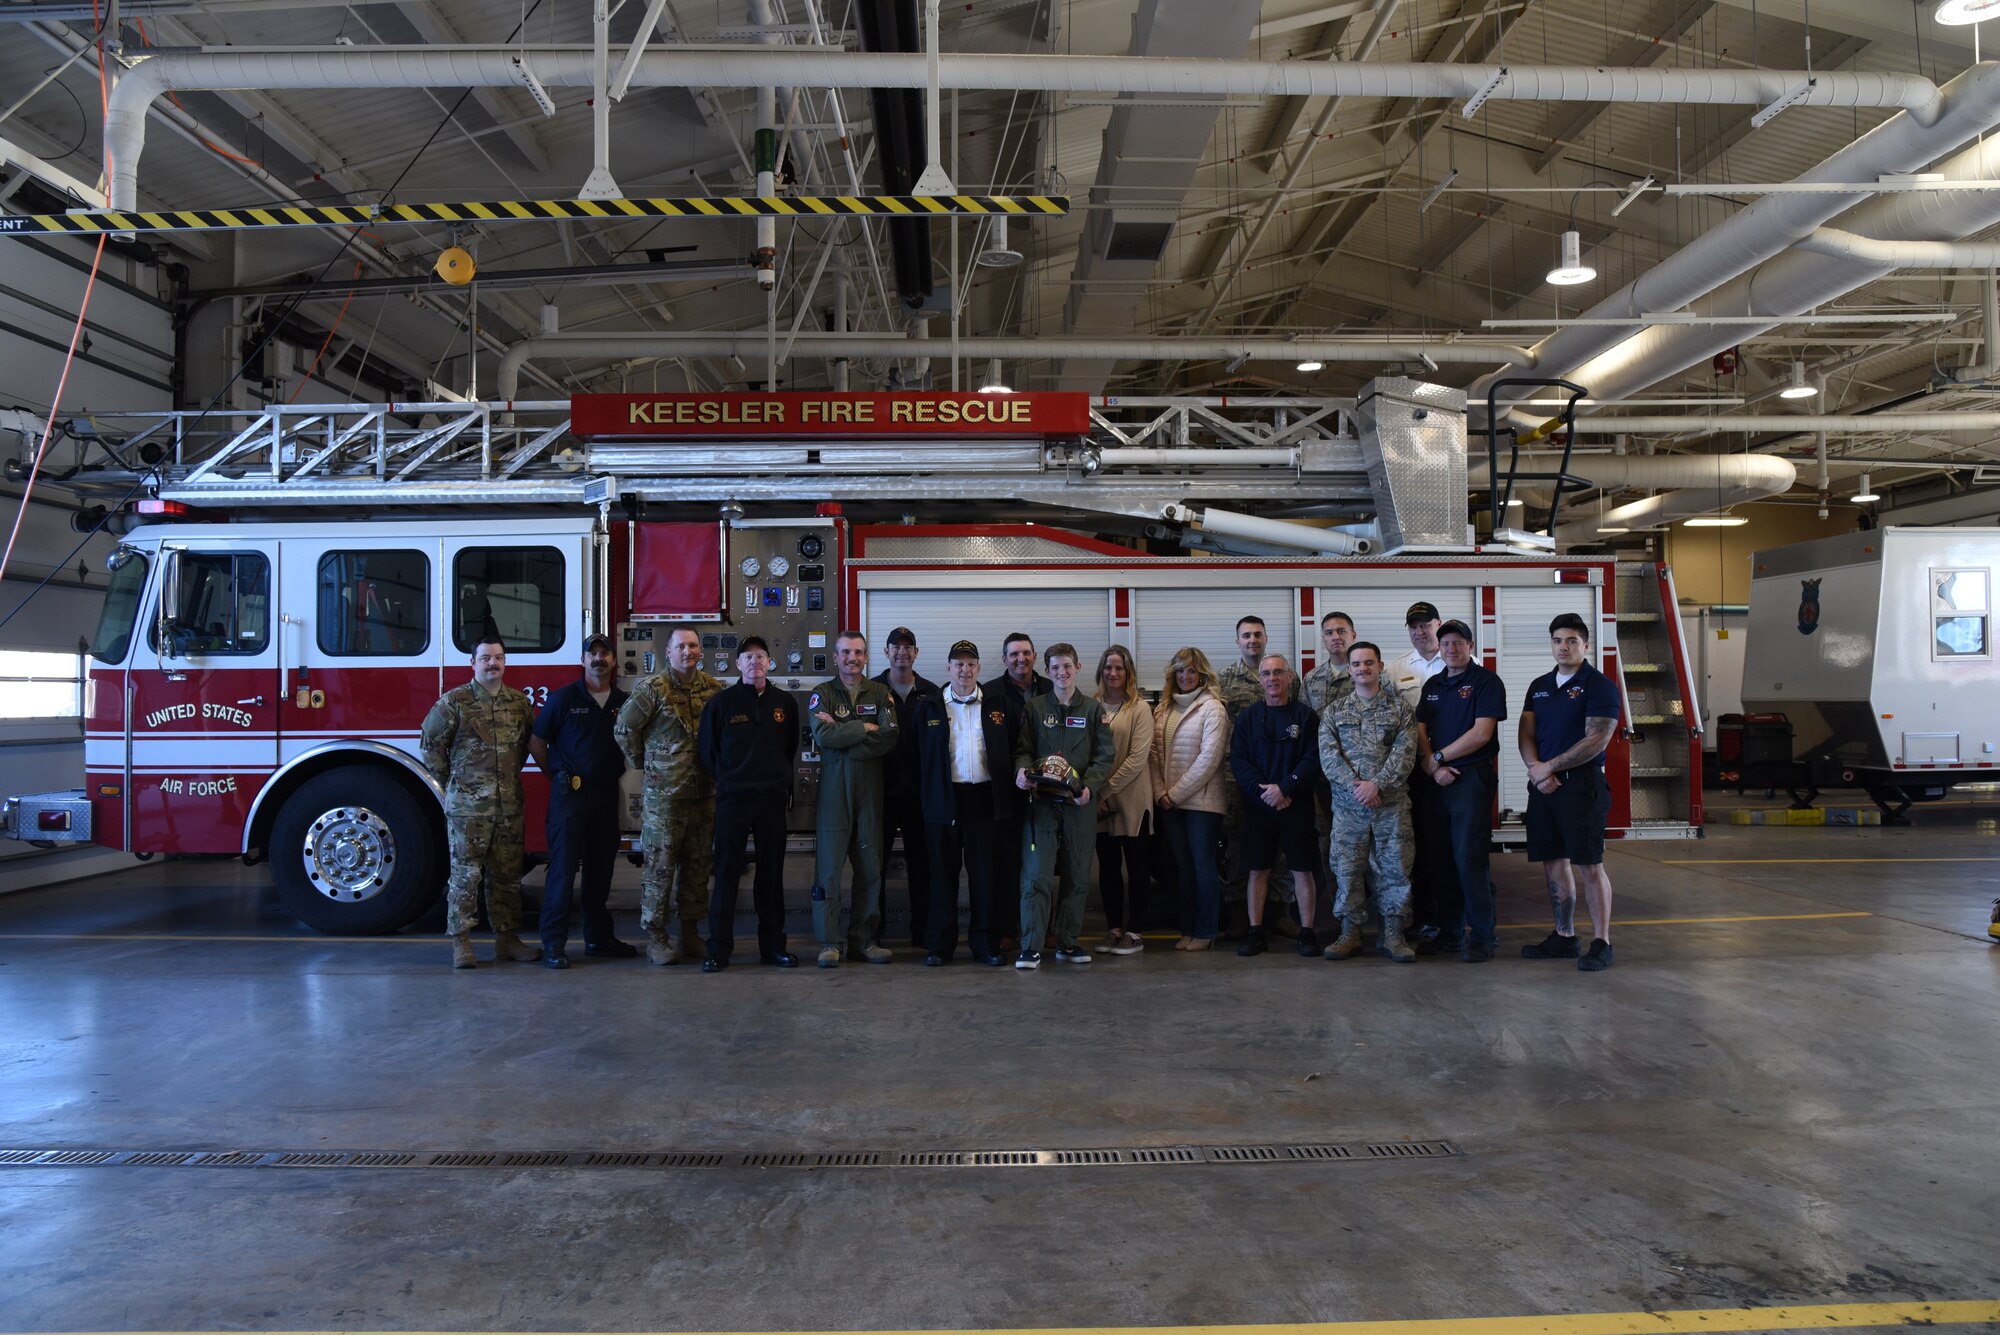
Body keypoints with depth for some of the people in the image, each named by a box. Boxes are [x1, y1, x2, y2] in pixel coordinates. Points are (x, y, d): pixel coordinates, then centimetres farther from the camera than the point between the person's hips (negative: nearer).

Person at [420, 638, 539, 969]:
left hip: (509, 805, 4)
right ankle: (460, 943, 7)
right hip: (467, 806, -4)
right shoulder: (454, 702, -4)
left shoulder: (520, 703, 8)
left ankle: (506, 938, 18)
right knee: (465, 875, 0)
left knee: (506, 876, 10)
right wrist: (451, 782, 3)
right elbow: (432, 743, 1)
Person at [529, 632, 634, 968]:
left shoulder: (623, 702, 8)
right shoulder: (564, 698, -3)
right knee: (563, 867, -4)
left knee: (600, 868, 11)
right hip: (570, 793, -4)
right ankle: (553, 943, 0)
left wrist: (623, 778, 9)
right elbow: (536, 743, 1)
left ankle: (598, 936, 21)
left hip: (607, 795, 4)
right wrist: (558, 776, 4)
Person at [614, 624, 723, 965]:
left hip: (705, 793, 4)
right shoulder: (653, 689, -7)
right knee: (660, 866, 0)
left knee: (698, 866, 10)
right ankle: (655, 936, 8)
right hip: (664, 794, -4)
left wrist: (718, 769, 7)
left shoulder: (714, 689, 6)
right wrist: (644, 764, 5)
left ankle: (689, 931, 20)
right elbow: (624, 730, -1)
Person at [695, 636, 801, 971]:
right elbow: (706, 749, 5)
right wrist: (726, 780, 5)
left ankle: (773, 946, 15)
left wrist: (782, 782, 11)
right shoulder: (721, 701, 0)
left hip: (773, 800, 3)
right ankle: (718, 949, 4)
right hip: (732, 799, -2)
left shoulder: (785, 703, 8)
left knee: (771, 874, 7)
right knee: (727, 874, -1)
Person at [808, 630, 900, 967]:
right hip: (833, 787, -2)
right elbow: (823, 736, -13)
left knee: (871, 864, 5)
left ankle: (864, 937, 15)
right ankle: (830, 941, 4)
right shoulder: (822, 694, 5)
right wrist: (865, 728, -9)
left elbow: (890, 737, -6)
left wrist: (842, 735, -10)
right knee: (830, 864, -3)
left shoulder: (880, 693, 10)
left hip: (870, 787, 2)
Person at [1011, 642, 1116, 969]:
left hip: (1079, 804, 1)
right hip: (1041, 800, -1)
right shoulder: (1035, 707, 8)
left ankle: (1068, 943, 19)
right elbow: (1023, 750, 7)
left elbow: (1105, 756, 3)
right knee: (1036, 875, -7)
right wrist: (1022, 770, -15)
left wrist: (1089, 786, -14)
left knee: (1077, 876, 8)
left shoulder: (1093, 709, 8)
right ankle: (1030, 948, -4)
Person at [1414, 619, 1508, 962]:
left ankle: (1481, 937, -2)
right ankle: (1449, 932, 17)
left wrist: (1438, 757, -7)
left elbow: (1481, 733, -12)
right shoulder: (1432, 686, 16)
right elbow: (1420, 731, 9)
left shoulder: (1487, 681, -2)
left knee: (1470, 859, -9)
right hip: (1437, 781, 6)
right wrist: (1432, 767, -7)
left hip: (1472, 777, -6)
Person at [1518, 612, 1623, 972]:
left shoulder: (1599, 685, -5)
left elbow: (1596, 741, -14)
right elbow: (1526, 734, 11)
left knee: (1588, 865, -6)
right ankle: (1564, 937, 20)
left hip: (1581, 784, -6)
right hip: (1543, 786, 6)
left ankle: (1601, 943, 2)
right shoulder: (1539, 686, 15)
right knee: (1553, 863, 10)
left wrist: (1549, 767, -12)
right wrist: (1536, 768, -9)